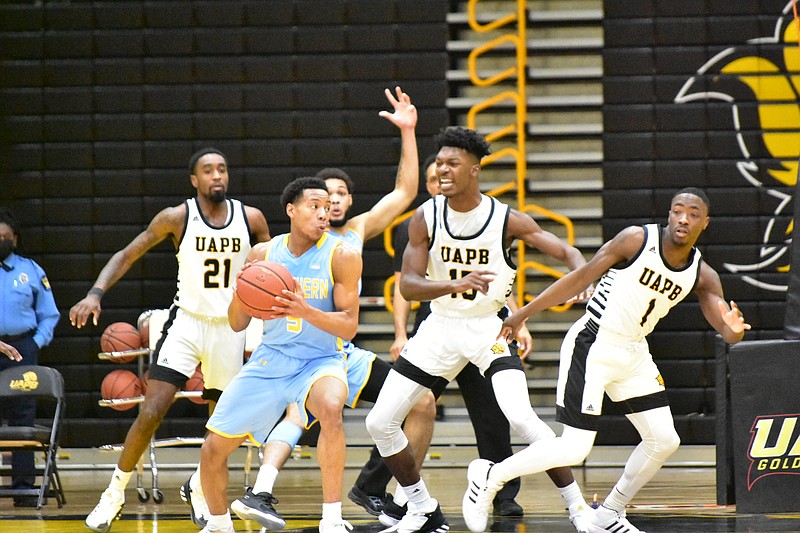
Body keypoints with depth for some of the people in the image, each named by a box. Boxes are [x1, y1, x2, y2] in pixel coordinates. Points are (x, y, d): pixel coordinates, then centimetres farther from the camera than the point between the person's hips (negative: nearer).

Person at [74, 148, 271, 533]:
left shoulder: (251, 219, -3)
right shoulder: (176, 218, -8)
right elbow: (127, 255, -4)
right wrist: (96, 293, -18)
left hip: (230, 328, 3)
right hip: (186, 323, -2)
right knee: (151, 412, -15)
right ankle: (115, 493, -1)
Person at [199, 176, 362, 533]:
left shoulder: (342, 256, -10)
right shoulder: (263, 254, 0)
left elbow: (349, 327, -14)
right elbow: (237, 324, 4)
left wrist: (306, 311, -32)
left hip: (320, 360, -4)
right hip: (270, 359, 4)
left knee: (330, 408, -38)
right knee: (213, 448, 1)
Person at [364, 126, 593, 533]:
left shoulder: (507, 220, -14)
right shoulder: (425, 218, -9)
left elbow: (566, 252, -11)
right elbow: (408, 286, -15)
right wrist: (457, 284, -35)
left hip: (489, 327, -3)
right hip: (440, 327, 3)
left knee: (520, 417, -26)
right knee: (379, 423, -2)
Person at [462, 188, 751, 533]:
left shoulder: (702, 277, -1)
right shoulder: (637, 240, -16)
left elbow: (727, 335, -3)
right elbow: (582, 277, -12)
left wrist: (734, 330, -30)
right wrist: (521, 316, -10)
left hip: (633, 354, 7)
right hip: (591, 347, -7)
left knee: (664, 440, 3)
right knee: (574, 450, -11)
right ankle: (489, 477, 8)